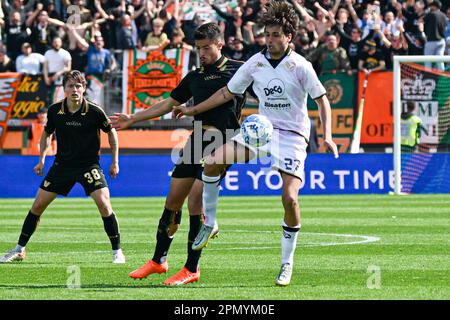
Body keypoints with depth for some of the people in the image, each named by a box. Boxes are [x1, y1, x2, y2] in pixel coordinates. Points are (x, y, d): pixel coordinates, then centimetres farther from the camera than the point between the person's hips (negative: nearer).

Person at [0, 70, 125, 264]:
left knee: (104, 204, -19)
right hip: (62, 164, 3)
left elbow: (111, 132, 2)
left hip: (89, 164, -3)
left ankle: (117, 251, -5)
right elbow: (47, 133, 13)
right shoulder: (54, 111, -7)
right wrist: (42, 159, 7)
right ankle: (19, 250, 15)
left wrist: (115, 162, 2)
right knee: (38, 205, 1)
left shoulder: (94, 112, -14)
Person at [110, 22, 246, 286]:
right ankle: (159, 260, 22)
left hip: (221, 143, -6)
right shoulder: (194, 77, 18)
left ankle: (192, 269, -2)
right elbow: (169, 104, 27)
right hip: (196, 141, 6)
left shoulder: (237, 70, 0)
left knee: (195, 203, -12)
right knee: (173, 200, 8)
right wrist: (132, 119, 28)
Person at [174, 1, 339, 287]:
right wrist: (194, 110, 15)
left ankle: (287, 263, -1)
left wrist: (327, 137, -16)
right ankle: (209, 223, 1)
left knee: (290, 198, -18)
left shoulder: (301, 67, -8)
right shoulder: (255, 63, 3)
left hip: (292, 136, -4)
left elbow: (322, 101, -4)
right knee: (212, 162, -17)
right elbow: (228, 92, 14)